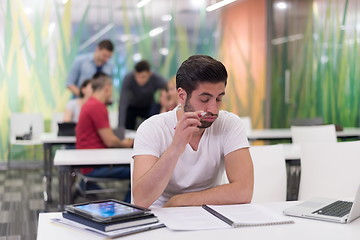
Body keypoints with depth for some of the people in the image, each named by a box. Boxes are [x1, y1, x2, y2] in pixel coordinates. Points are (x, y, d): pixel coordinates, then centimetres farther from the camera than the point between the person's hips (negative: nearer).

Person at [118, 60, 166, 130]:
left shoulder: (158, 80, -32)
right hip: (132, 107, -1)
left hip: (149, 107, 1)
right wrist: (121, 127, -46)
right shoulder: (128, 79, -33)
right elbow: (123, 104, -37)